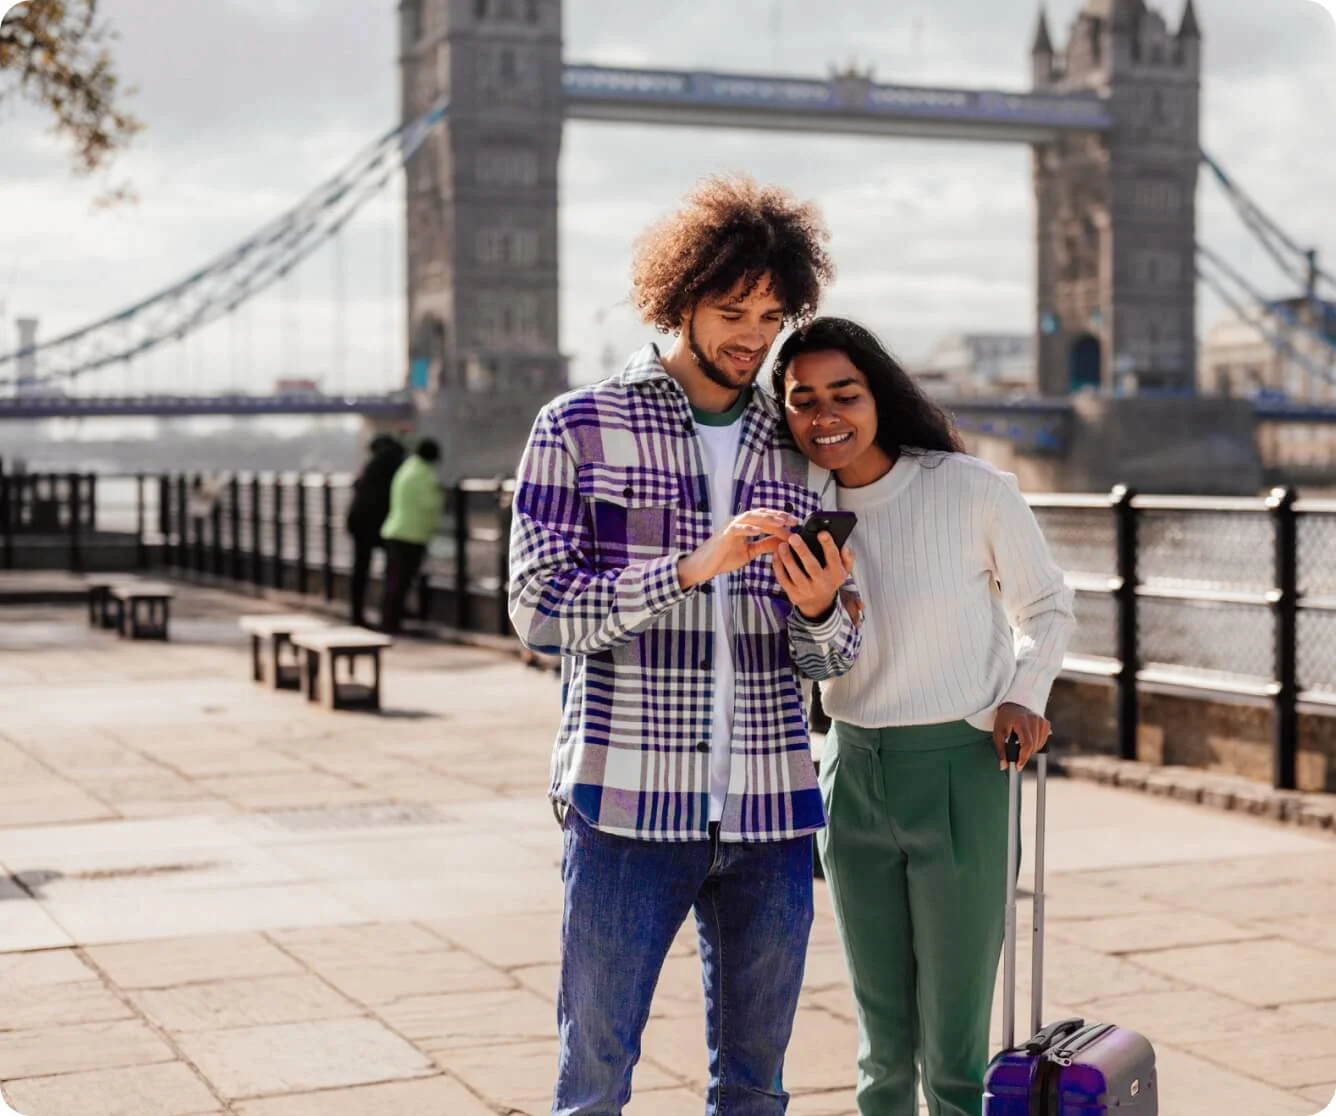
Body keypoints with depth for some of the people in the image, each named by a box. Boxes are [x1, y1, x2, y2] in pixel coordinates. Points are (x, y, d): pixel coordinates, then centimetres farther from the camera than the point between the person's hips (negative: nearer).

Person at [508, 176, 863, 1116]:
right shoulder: (580, 429, 1)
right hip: (628, 813, -4)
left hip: (770, 818, 4)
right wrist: (690, 569, -20)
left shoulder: (798, 452, 12)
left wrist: (819, 610, -12)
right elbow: (537, 606, -9)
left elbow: (828, 660, 11)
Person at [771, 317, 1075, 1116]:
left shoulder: (972, 490, -11)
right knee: (882, 1042, 15)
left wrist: (1025, 696, -11)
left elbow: (1047, 607, 4)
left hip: (961, 772, -4)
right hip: (852, 773, 4)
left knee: (955, 1050, -1)